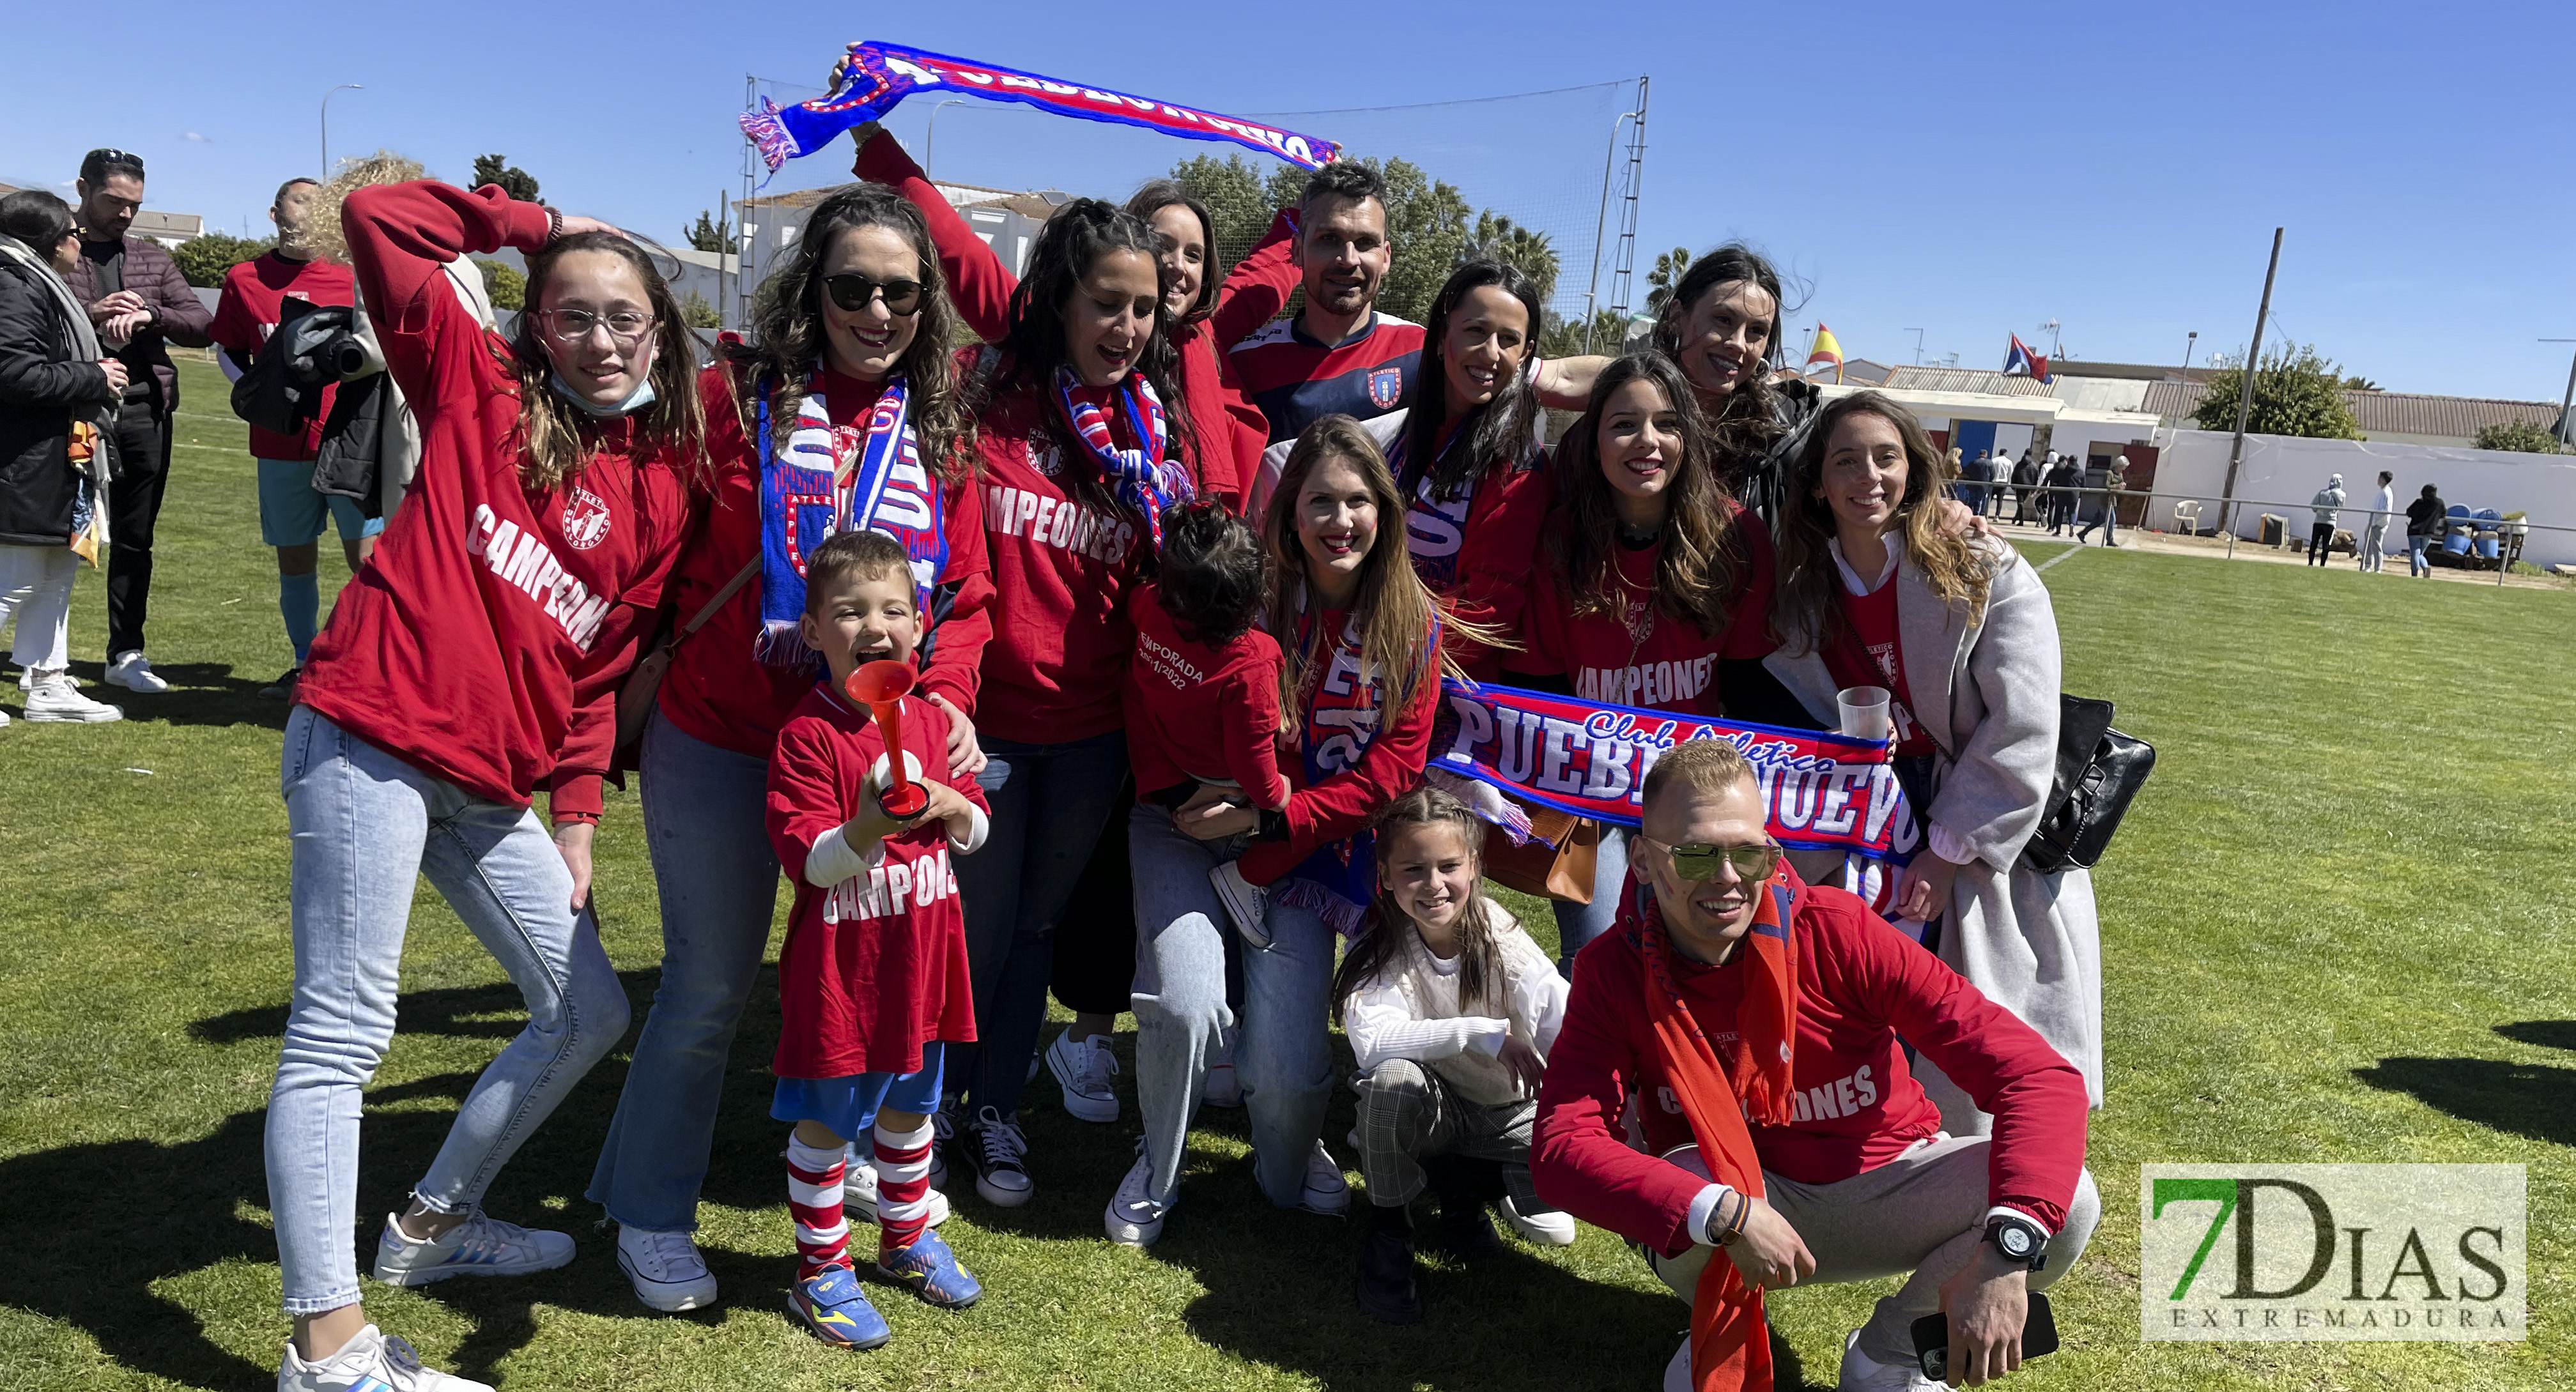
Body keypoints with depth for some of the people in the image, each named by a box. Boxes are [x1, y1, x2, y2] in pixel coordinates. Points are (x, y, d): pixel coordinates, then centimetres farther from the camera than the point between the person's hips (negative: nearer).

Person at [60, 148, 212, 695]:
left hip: (146, 410, 4)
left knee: (135, 538, 9)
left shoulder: (151, 257, 14)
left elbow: (202, 325, 6)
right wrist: (92, 315, -20)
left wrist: (150, 315, -12)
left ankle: (126, 653, 17)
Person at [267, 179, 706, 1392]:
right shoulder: (479, 386, 3)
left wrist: (576, 814, 9)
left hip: (493, 785, 6)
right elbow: (376, 221, -4)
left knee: (590, 1012, 12)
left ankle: (432, 1223, 32)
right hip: (372, 738, -6)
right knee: (342, 1033, -5)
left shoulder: (668, 484, 11)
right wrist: (534, 224, 4)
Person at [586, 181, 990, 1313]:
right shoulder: (735, 395, -6)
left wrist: (948, 696, -9)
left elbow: (965, 591, 5)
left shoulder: (941, 425, 4)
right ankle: (650, 1212, 26)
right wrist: (643, 678, -7)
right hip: (720, 744, -3)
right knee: (712, 980, 4)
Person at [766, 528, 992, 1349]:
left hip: (920, 955, 6)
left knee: (908, 1106, 21)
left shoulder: (931, 720, 3)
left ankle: (906, 1239, 41)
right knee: (825, 1121, 7)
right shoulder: (808, 733, -16)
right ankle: (821, 1272, 25)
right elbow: (803, 861, -20)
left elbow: (976, 835, 10)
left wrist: (953, 807, -12)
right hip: (838, 964, -6)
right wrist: (866, 832, -38)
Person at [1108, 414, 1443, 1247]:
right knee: (1186, 1007, -22)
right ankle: (1157, 1169, 11)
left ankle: (1289, 1168, 31)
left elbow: (1395, 765, -6)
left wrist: (1271, 819, -15)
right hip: (1191, 822, -1)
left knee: (1286, 1067, -7)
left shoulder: (1413, 622, -5)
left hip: (1304, 848, 1)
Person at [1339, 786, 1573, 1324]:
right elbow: (1372, 1041, -36)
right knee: (1392, 1079, -33)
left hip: (1511, 1112, 1)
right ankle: (1387, 1232, -8)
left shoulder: (1503, 941, -16)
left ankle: (1465, 1184, 12)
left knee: (1553, 1223, -21)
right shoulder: (1377, 951, -17)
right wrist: (1483, 1032, -41)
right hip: (1434, 1110, -1)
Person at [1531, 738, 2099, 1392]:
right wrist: (1727, 1215, -40)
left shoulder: (1836, 930, -22)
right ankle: (1724, 1334, 3)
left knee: (2067, 1201, -24)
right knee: (1690, 1194, -34)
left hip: (1886, 1183, 1)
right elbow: (1560, 1147, -28)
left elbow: (2042, 1076, -25)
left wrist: (2007, 1250, -40)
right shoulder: (1613, 970, -17)